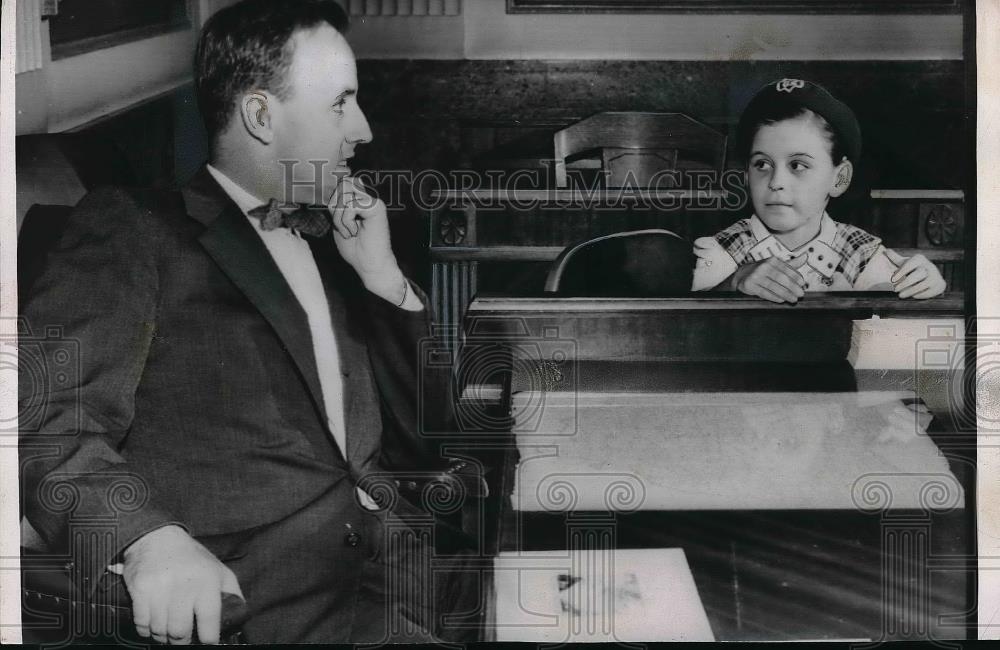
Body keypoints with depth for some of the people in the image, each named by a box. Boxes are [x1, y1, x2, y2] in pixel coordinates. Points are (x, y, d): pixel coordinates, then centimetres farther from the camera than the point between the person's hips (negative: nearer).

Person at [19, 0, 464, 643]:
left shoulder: (333, 243, 22)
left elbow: (431, 439, 23)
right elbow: (52, 416, -9)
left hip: (399, 565, 7)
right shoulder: (136, 225, 4)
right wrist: (148, 538, -28)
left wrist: (387, 281, 10)